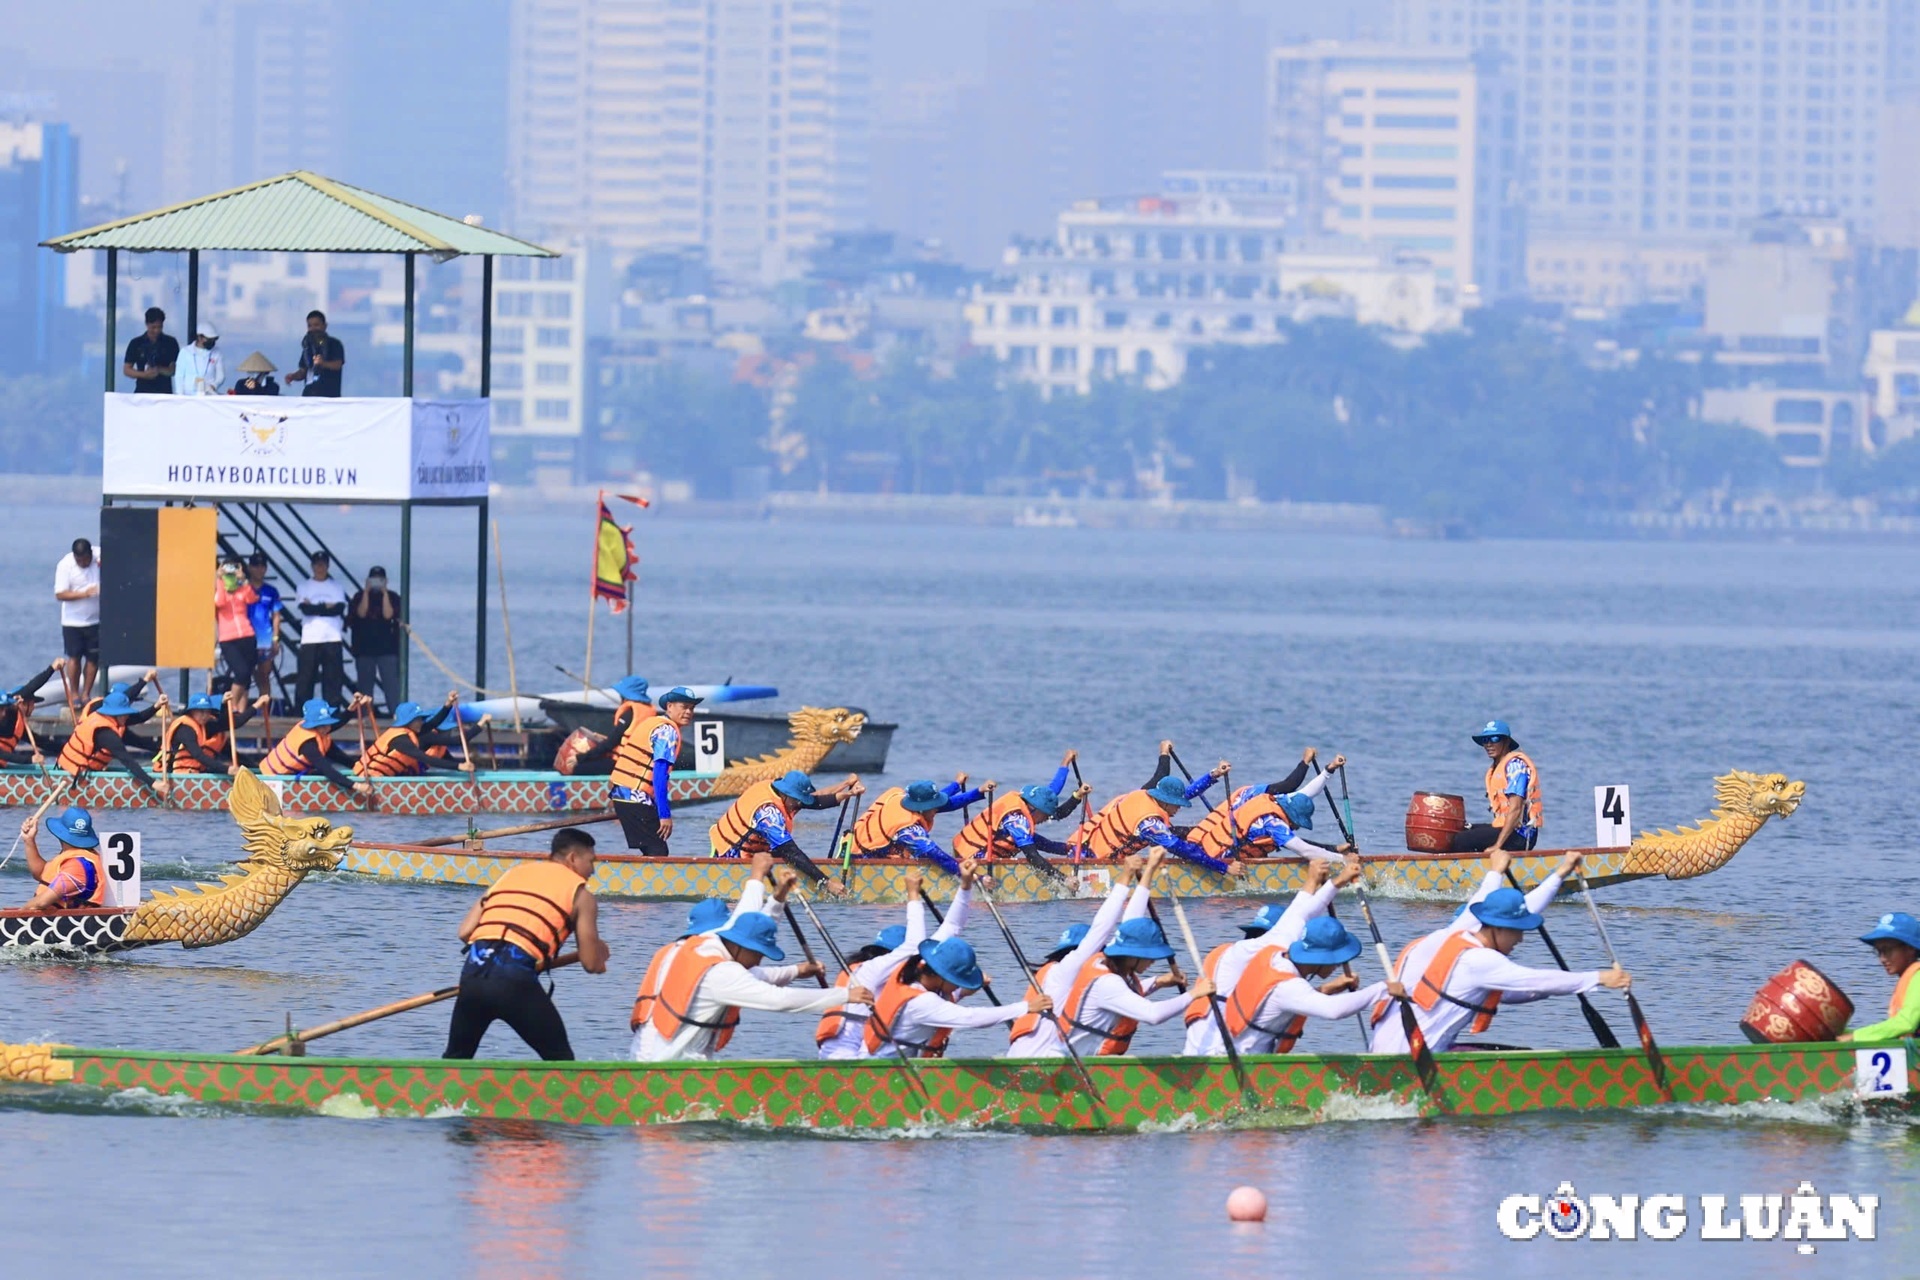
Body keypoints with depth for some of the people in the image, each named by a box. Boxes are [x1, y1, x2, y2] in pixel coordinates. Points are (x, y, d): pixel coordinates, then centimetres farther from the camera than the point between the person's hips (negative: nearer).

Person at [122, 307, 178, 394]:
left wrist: (159, 370, -16)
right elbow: (126, 369, 8)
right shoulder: (136, 343, 7)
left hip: (164, 393, 0)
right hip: (142, 392, 0)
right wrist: (144, 374, -10)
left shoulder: (170, 343, 6)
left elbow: (175, 369, 4)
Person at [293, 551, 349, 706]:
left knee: (333, 676, -1)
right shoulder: (304, 587, 10)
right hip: (310, 639, -1)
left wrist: (315, 608, -6)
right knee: (306, 677, -2)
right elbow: (305, 609, -6)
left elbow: (339, 609, -3)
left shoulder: (336, 587, 13)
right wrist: (326, 606, -5)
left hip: (332, 639, 1)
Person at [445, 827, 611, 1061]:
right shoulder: (580, 893, 13)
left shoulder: (512, 874, 27)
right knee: (561, 1061, 10)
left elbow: (465, 932, 19)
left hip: (473, 970, 5)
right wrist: (601, 952, 32)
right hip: (515, 978, -5)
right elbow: (591, 963, 10)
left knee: (456, 1059, 21)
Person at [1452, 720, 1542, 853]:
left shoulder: (1515, 764, -13)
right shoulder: (1495, 767, 17)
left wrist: (1497, 845, -24)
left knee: (1461, 841, -18)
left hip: (1520, 834, -10)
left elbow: (1515, 809, -20)